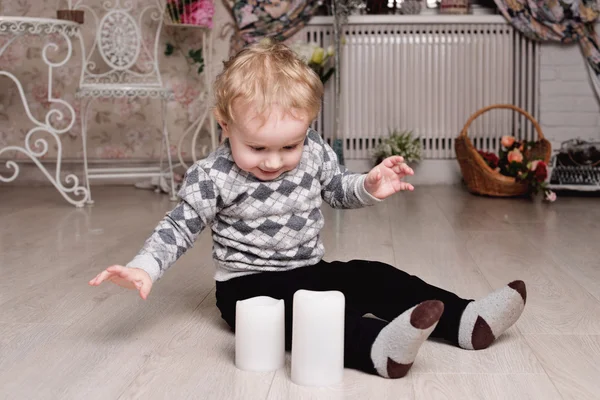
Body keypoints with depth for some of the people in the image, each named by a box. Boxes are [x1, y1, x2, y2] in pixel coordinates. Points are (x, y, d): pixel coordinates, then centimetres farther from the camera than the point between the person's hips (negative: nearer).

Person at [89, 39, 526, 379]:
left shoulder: (314, 152, -3)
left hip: (311, 272, 6)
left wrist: (370, 186, -9)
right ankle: (376, 346, -57)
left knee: (372, 277, -10)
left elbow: (339, 189, 13)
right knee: (294, 305, -35)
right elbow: (181, 226, -7)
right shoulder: (212, 176, -14)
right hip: (250, 284, -6)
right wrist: (144, 268, -22)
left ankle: (465, 319, -15)